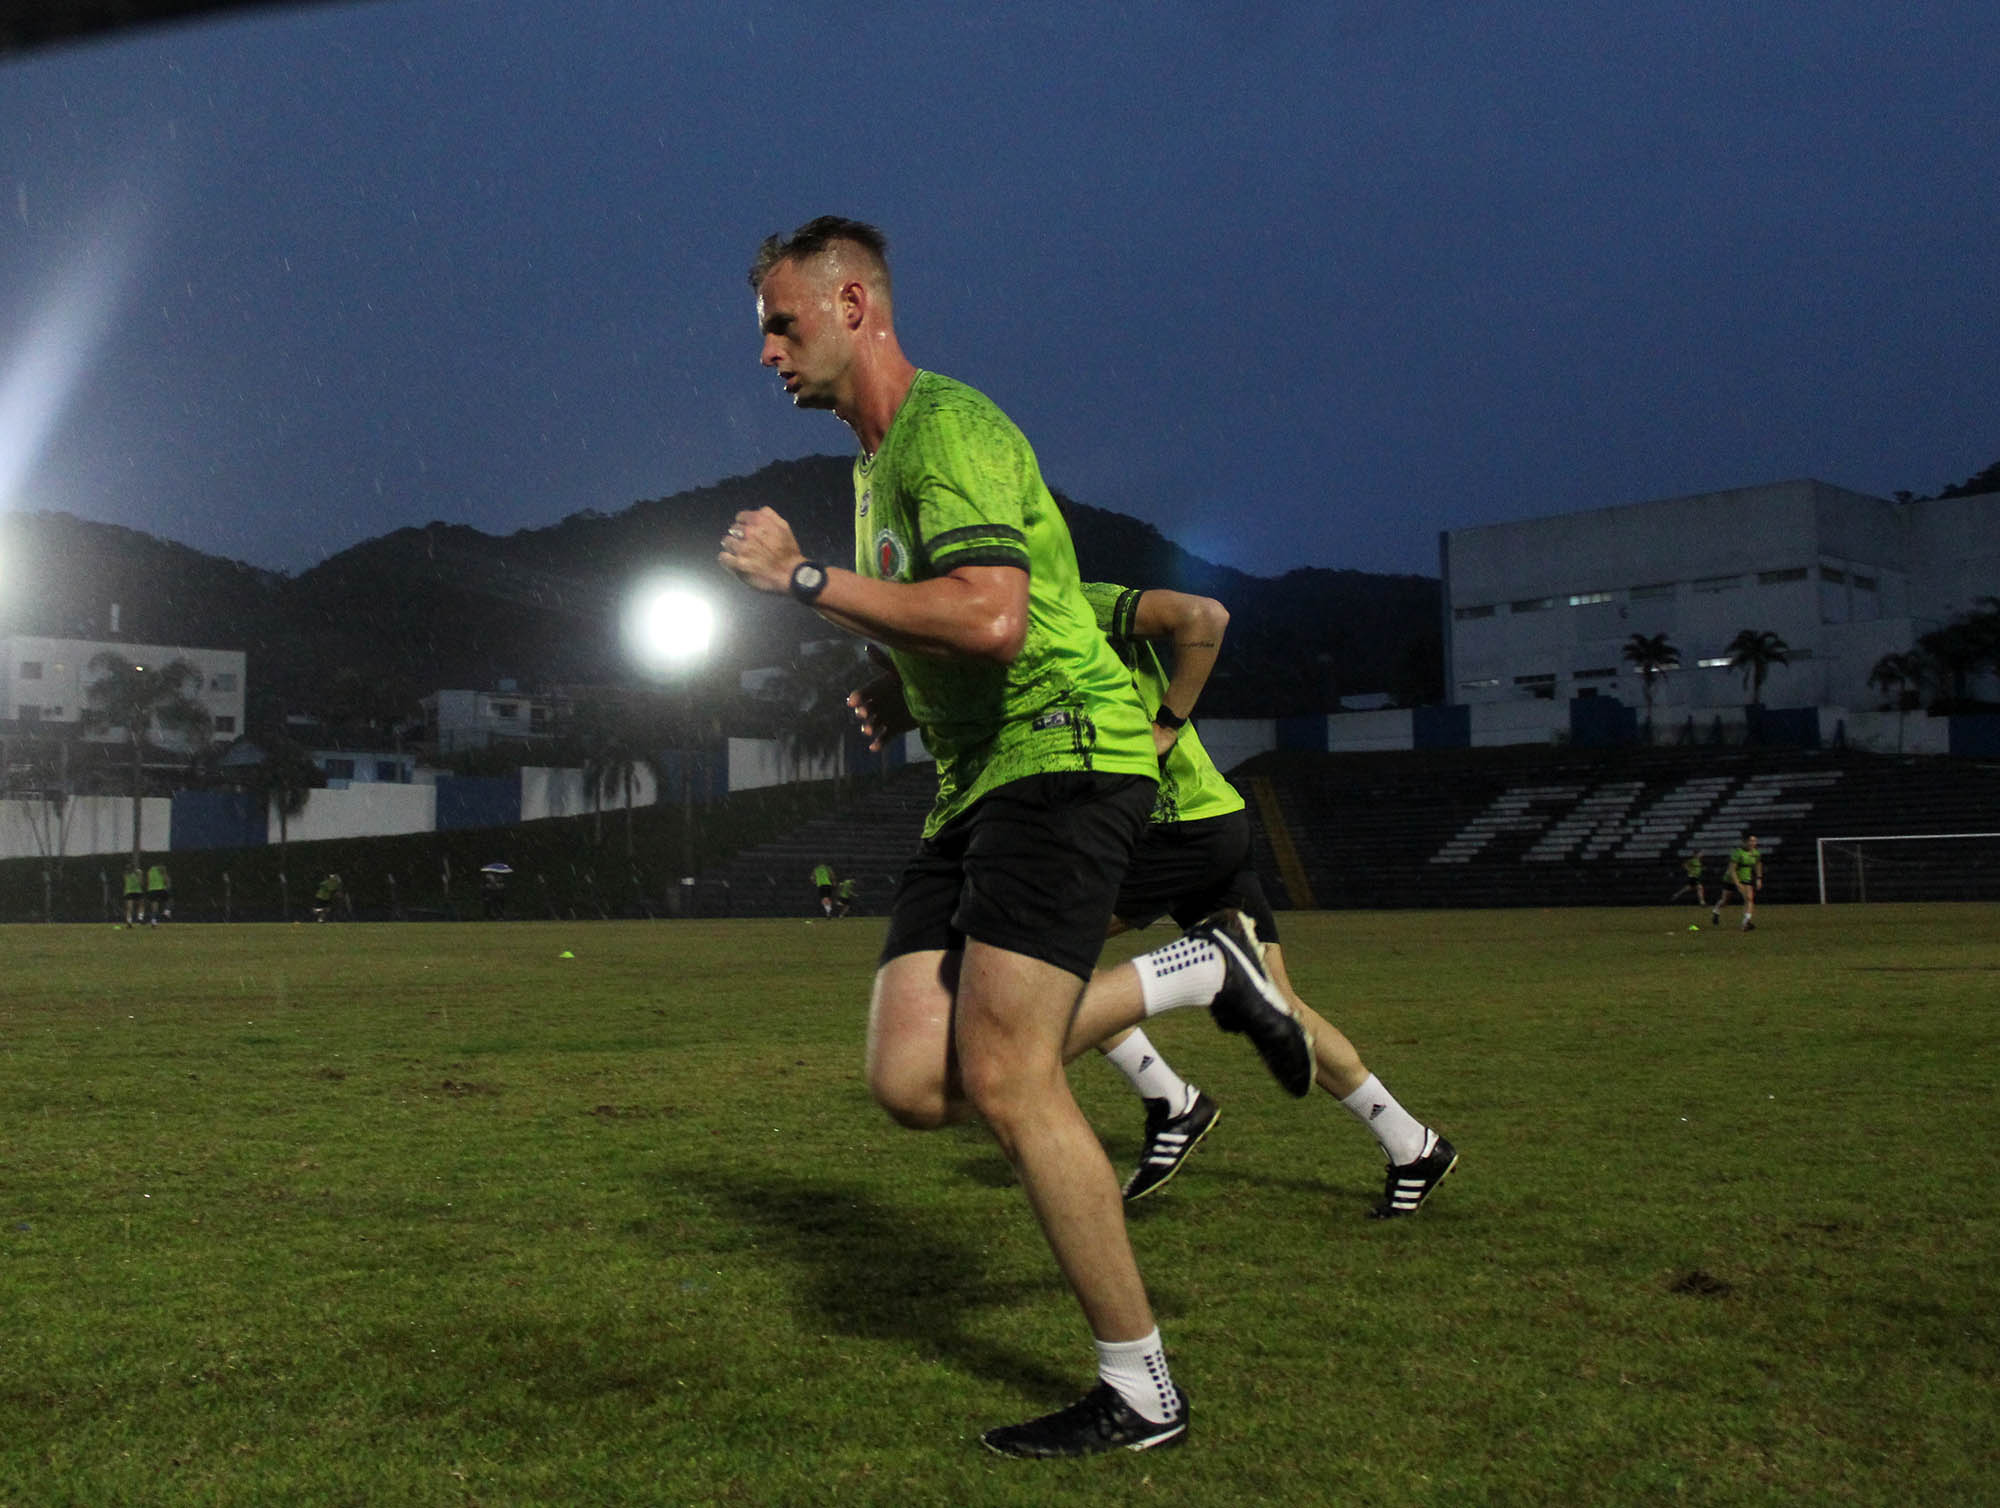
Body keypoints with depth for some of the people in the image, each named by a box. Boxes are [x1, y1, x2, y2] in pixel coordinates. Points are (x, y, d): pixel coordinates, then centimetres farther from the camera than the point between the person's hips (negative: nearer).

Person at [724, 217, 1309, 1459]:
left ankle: (1142, 1390, 0)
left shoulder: (947, 426, -11)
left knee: (1001, 1077, -15)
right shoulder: (876, 458, 21)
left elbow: (991, 617, -27)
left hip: (1061, 757, -9)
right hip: (979, 785, 9)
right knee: (912, 1083, -4)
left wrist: (807, 576, -19)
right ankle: (1203, 971, 12)